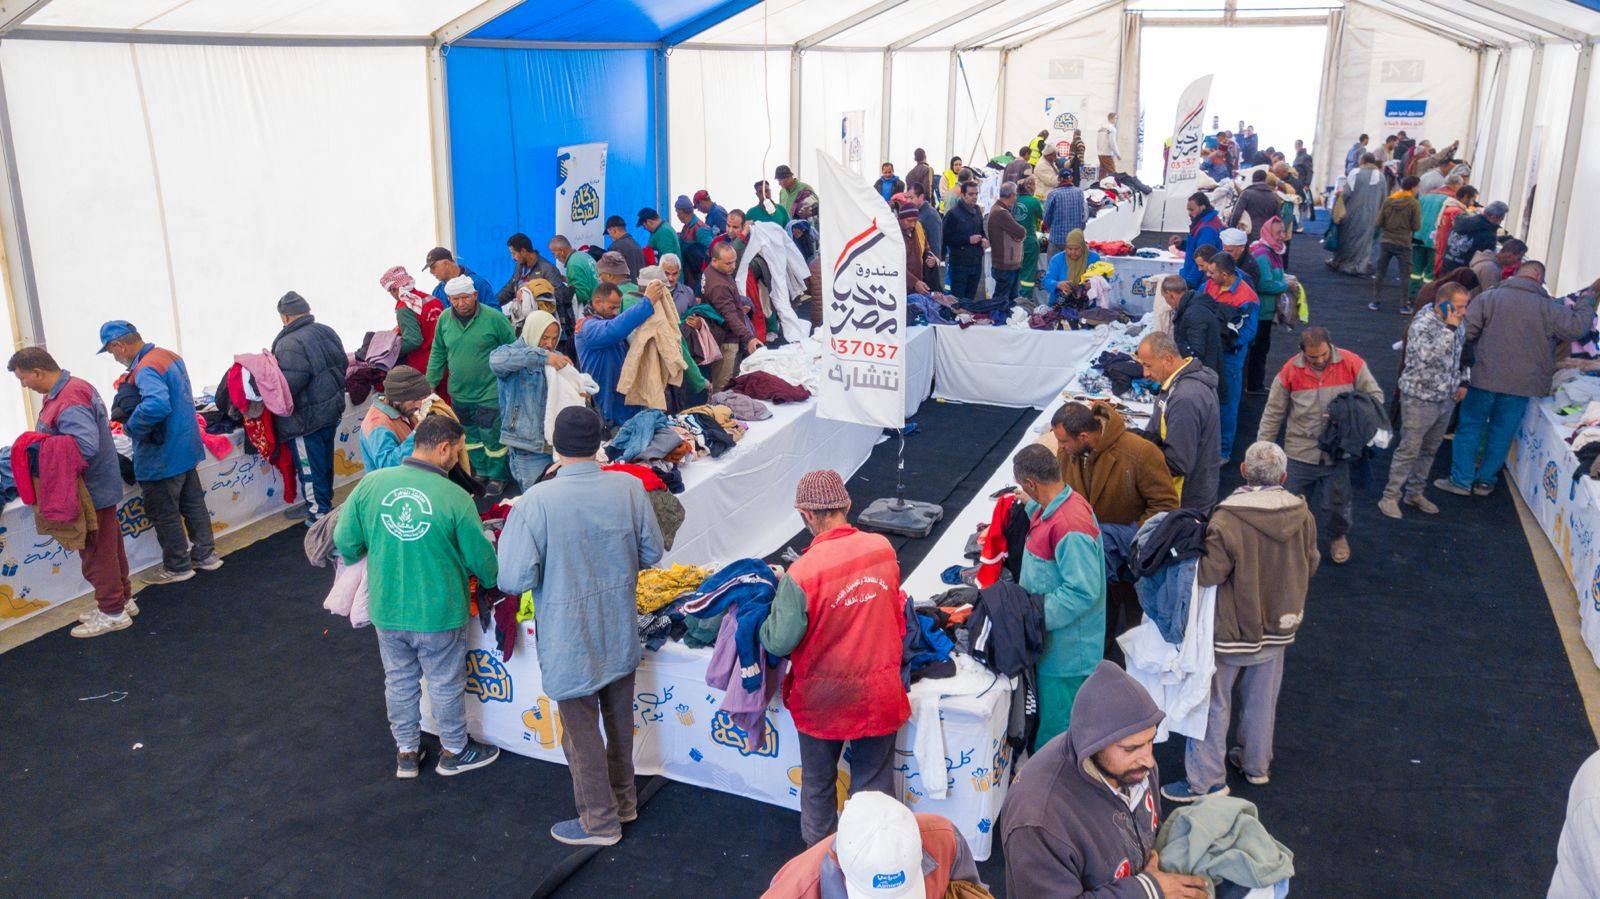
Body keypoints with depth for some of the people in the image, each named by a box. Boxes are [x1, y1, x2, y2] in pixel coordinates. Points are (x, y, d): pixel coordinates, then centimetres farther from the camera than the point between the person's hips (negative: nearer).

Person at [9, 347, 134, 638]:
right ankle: (122, 599, 31)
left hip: (91, 490, -10)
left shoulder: (68, 404, -25)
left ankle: (112, 613, 12)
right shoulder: (75, 386, 8)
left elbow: (86, 447, -36)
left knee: (96, 552, 1)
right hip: (101, 485, 10)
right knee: (109, 546, 19)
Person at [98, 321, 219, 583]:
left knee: (164, 514, 5)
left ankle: (177, 566, 16)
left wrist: (131, 428, -25)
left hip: (162, 457, -9)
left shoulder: (146, 369, -24)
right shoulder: (170, 356, 6)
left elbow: (156, 405, -41)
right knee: (193, 503, 18)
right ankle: (205, 554, 28)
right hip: (185, 448, 9)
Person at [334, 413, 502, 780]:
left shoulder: (371, 483, -12)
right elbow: (481, 559, -11)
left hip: (385, 609, 4)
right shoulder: (455, 498, -22)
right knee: (446, 684, 18)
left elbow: (345, 542, -2)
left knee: (399, 680, 23)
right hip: (437, 613, -3)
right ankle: (454, 751, 37)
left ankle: (406, 752, 39)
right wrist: (493, 579, 12)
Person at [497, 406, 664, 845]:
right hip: (621, 635, 5)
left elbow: (513, 580, -22)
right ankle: (624, 799, 43)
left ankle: (600, 821, 29)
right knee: (619, 719, 24)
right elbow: (652, 552, 1)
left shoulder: (536, 502, -24)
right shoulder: (629, 487, -11)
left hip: (571, 644, -5)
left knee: (582, 731, 13)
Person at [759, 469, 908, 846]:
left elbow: (778, 642, -18)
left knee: (818, 785, 21)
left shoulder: (801, 574, -26)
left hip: (823, 700, -2)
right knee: (873, 785, 19)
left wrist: (780, 591, -4)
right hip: (879, 694, 3)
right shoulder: (883, 547, -11)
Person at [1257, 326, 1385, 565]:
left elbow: (1376, 396, -1)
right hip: (1300, 453, 0)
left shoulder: (1351, 364, -9)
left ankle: (1338, 537, 42)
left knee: (1338, 502, 14)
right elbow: (1273, 415, -2)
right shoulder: (1290, 371, -9)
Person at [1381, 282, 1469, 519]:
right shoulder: (1422, 325, -22)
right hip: (1420, 399, -8)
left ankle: (1415, 492, 30)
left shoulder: (1455, 323, 3)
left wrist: (1460, 383, 11)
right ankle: (1390, 497, 7)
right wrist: (1449, 329, -35)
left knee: (1429, 450, 17)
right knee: (1409, 450, -2)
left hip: (1446, 399, 8)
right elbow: (1430, 357, -37)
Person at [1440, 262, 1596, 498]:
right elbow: (1577, 327, -3)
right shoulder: (1547, 307, -5)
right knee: (1502, 432, 13)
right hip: (1522, 383, 1)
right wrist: (1586, 303, 14)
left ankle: (1461, 480, 10)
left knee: (1470, 426, 10)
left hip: (1485, 378, -1)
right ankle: (1485, 480, 21)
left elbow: (1466, 330, -9)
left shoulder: (1488, 297, -5)